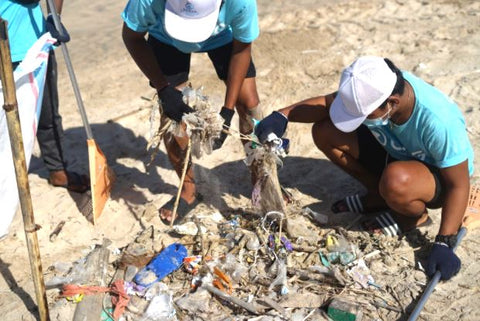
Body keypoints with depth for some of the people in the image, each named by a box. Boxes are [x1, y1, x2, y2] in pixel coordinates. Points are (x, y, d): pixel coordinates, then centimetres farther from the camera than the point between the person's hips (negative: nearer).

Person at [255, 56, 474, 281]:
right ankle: (378, 195, 4)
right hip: (394, 153, 6)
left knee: (395, 181, -42)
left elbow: (459, 185, -26)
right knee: (324, 131, -13)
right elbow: (327, 102, -10)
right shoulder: (375, 89, -24)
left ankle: (416, 215, -4)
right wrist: (282, 116, -27)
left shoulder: (439, 121, -37)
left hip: (439, 174, -5)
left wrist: (444, 244, -31)